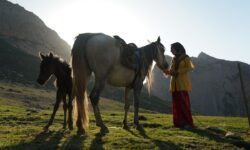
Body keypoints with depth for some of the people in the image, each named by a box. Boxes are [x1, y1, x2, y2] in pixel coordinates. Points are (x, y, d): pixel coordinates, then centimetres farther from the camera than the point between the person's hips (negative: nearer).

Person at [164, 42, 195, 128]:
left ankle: (188, 123, -1)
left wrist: (178, 71, -21)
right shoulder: (174, 59, 16)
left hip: (183, 84, -6)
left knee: (184, 103, -7)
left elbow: (190, 68, -15)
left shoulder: (185, 57, 0)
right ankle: (179, 123, 9)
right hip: (174, 84, 6)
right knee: (176, 104, 3)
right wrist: (167, 71, -5)